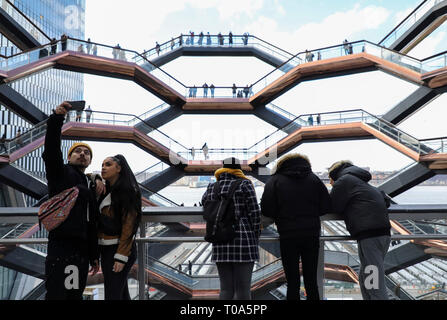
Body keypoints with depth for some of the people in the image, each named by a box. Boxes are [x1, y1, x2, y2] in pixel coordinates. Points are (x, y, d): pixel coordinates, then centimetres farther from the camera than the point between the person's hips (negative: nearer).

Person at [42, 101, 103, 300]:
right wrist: (57, 118, -25)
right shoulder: (61, 172, 7)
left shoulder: (90, 184, 23)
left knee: (76, 295, 8)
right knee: (57, 294, -11)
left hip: (83, 248, 7)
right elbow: (50, 151, -12)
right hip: (61, 245, -7)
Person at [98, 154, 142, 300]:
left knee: (113, 295, -8)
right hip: (106, 248, 8)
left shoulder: (127, 190, -10)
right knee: (121, 293, 15)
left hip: (119, 248, -8)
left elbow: (129, 224, -16)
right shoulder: (107, 191, 16)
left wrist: (121, 256, -20)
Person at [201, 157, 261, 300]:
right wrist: (256, 238, 4)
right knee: (243, 290, 1)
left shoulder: (212, 188, 8)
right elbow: (254, 212, -6)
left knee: (226, 289, 10)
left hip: (220, 244, 4)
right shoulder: (244, 185, -3)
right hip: (243, 241, -4)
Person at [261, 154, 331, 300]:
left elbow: (266, 209, -9)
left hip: (288, 236, -2)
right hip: (312, 234, 2)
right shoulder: (314, 178, 7)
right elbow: (326, 206, 3)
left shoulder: (276, 180, 0)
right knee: (311, 281, 12)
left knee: (292, 282, 5)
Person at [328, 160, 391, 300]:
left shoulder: (343, 180, 0)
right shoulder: (363, 182, 28)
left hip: (370, 235, -10)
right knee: (364, 279, 19)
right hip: (384, 232, 10)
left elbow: (334, 207, 1)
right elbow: (386, 202, 31)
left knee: (375, 286, -8)